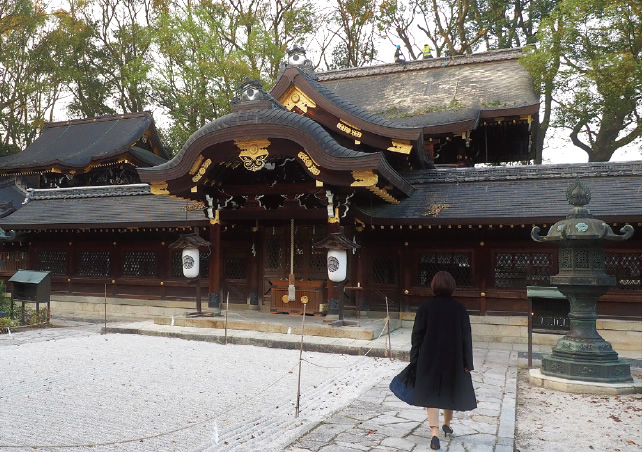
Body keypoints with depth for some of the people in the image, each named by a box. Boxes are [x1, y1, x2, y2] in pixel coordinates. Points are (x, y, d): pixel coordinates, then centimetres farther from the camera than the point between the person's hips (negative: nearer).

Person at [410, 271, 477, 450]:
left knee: (432, 392, 2)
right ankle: (447, 425, 38)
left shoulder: (426, 306, -7)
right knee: (451, 390, 20)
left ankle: (435, 432, -11)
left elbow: (417, 334, -6)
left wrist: (415, 358, 2)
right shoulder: (459, 309, -4)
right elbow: (466, 337, -3)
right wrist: (467, 362, 3)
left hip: (429, 357, -2)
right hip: (454, 357, 2)